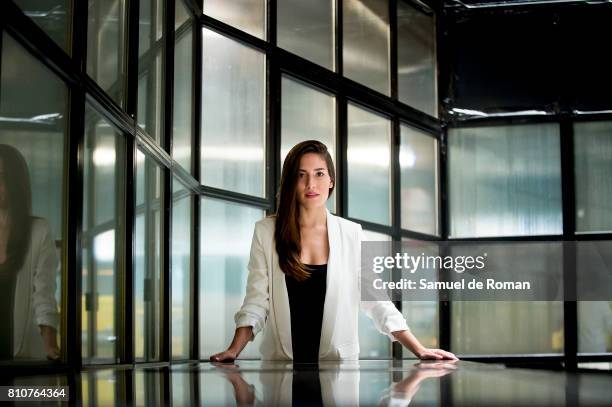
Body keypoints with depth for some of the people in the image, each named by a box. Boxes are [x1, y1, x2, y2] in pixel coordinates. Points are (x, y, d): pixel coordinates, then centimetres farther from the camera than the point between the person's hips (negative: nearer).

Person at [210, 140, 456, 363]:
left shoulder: (351, 234, 6)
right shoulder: (266, 232, 5)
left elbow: (374, 299, 7)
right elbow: (256, 301, 3)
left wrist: (419, 350, 0)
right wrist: (233, 351, -11)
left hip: (339, 363, 1)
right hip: (281, 364, -1)